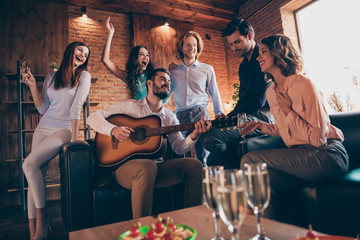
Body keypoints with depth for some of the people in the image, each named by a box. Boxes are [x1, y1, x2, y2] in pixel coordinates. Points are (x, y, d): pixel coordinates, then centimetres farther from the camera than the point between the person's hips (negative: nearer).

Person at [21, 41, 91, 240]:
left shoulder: (83, 76, 0)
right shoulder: (51, 77, 14)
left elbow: (76, 106, -12)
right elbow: (42, 109, 8)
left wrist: (74, 137, -17)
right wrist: (32, 86, -1)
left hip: (64, 129, -5)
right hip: (43, 128, 5)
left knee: (29, 164, -20)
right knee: (36, 173, -4)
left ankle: (42, 215, -2)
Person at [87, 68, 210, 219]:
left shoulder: (170, 117, 16)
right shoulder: (130, 106, 6)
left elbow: (179, 148, 5)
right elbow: (93, 117, 2)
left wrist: (193, 136, -15)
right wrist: (113, 130, -18)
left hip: (158, 167, 4)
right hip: (125, 165, -4)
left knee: (194, 165, -16)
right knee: (147, 166, -37)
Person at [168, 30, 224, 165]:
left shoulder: (207, 69, 15)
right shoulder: (173, 72, 18)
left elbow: (215, 94, 14)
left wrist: (220, 115, 4)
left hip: (200, 114, -1)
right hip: (180, 117, 1)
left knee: (204, 157, -7)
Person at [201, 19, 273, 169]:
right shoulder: (243, 66, 21)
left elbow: (259, 100, -17)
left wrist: (230, 116, -12)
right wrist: (228, 118, 3)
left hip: (264, 114, -10)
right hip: (247, 115, 10)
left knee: (211, 137, -26)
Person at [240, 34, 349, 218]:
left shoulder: (303, 84, -13)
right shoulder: (270, 92, 11)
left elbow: (318, 139, -15)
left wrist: (288, 111, -14)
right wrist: (261, 125, 8)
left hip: (327, 155, -6)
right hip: (299, 155, 7)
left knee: (250, 160, -22)